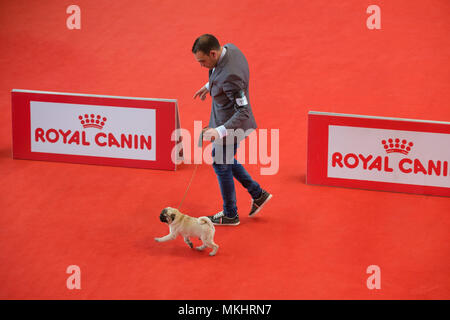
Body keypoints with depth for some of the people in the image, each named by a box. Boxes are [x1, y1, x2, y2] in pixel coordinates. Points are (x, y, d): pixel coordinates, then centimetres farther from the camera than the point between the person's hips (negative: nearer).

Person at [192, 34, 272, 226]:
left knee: (221, 166, 12)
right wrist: (209, 86, 20)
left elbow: (244, 112, -35)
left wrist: (220, 131, -43)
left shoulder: (229, 76, -38)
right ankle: (257, 194, 37)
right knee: (225, 160, 27)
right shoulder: (230, 49, -10)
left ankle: (230, 215, 33)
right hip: (225, 120, 9)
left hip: (231, 125, -9)